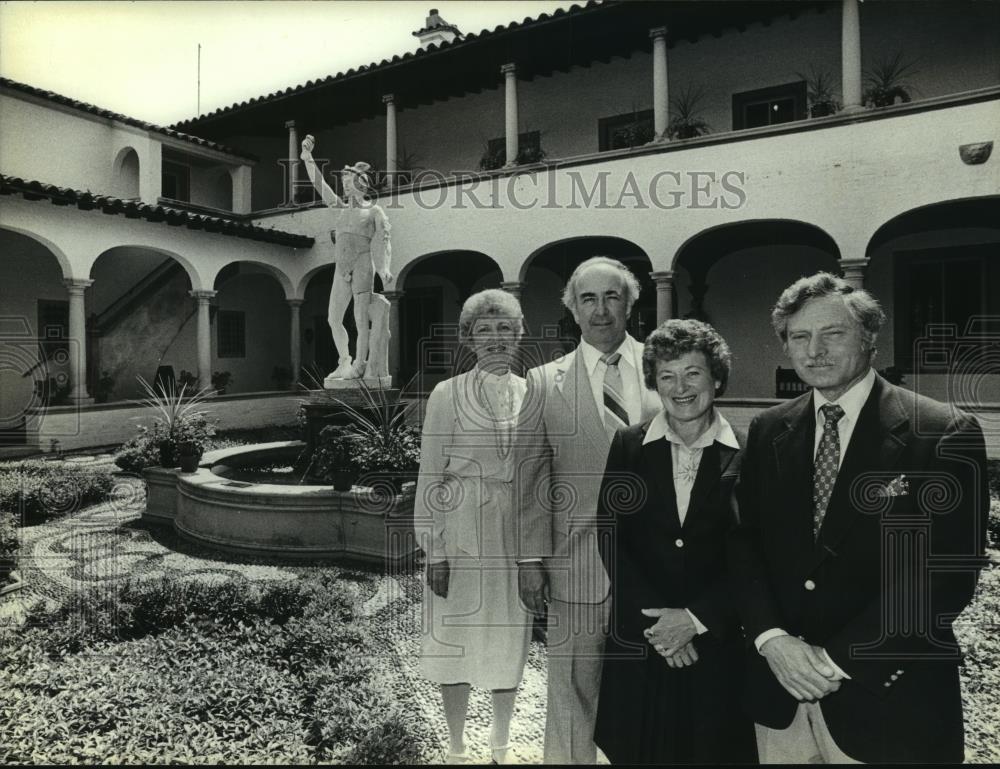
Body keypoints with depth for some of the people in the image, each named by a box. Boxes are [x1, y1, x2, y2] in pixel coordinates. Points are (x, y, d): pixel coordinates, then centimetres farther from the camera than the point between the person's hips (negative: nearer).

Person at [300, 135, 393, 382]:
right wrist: (308, 157, 4)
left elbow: (382, 240, -2)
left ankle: (359, 365, -4)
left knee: (361, 317, -12)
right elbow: (319, 183, 14)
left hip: (363, 263, -5)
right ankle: (344, 362, 18)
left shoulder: (375, 211, 7)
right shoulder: (340, 207, 20)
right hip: (342, 269, 5)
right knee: (333, 319, 4)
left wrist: (384, 269, -16)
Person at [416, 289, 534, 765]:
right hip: (460, 534, -3)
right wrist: (434, 549, -9)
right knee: (456, 639, 10)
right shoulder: (447, 394, -6)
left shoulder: (532, 393, 4)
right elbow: (431, 476, -5)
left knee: (508, 641, 13)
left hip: (516, 534, 3)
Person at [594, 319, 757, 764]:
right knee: (639, 750, 12)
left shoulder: (748, 455, -4)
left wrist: (696, 618, -10)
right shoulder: (626, 447, -1)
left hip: (716, 644, -1)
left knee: (712, 750, 11)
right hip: (638, 641, 1)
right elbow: (611, 538, -5)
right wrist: (654, 616, -12)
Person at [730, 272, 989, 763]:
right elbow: (744, 542, 3)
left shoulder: (945, 434, -10)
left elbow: (948, 573, -14)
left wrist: (840, 658, -16)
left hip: (885, 699, -3)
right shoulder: (768, 432, 2)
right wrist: (771, 637, -12)